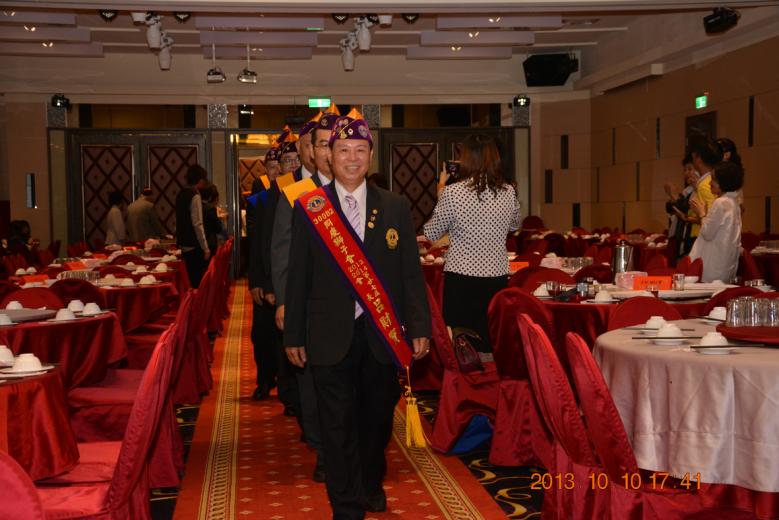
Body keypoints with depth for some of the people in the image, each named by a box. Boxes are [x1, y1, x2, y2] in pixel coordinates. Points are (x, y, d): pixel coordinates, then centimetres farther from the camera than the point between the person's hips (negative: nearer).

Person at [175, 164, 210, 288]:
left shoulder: (181, 195, 11)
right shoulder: (195, 196, -14)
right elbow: (197, 225, -18)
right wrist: (206, 248, -15)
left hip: (184, 245, 9)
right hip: (195, 247, -9)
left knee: (190, 281, 12)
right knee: (199, 282, -5)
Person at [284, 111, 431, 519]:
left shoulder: (395, 207, 3)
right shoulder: (309, 208, 0)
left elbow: (410, 272, 4)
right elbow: (298, 276, 2)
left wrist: (419, 328, -1)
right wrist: (294, 335, 2)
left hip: (382, 333, 2)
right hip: (330, 335, -2)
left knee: (378, 417, 17)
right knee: (338, 424, 4)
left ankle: (371, 486, 41)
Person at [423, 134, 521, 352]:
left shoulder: (452, 193, -11)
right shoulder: (508, 192, 0)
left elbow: (431, 234, 2)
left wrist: (440, 191, 10)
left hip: (460, 279, -3)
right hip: (497, 278, 3)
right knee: (493, 339, 11)